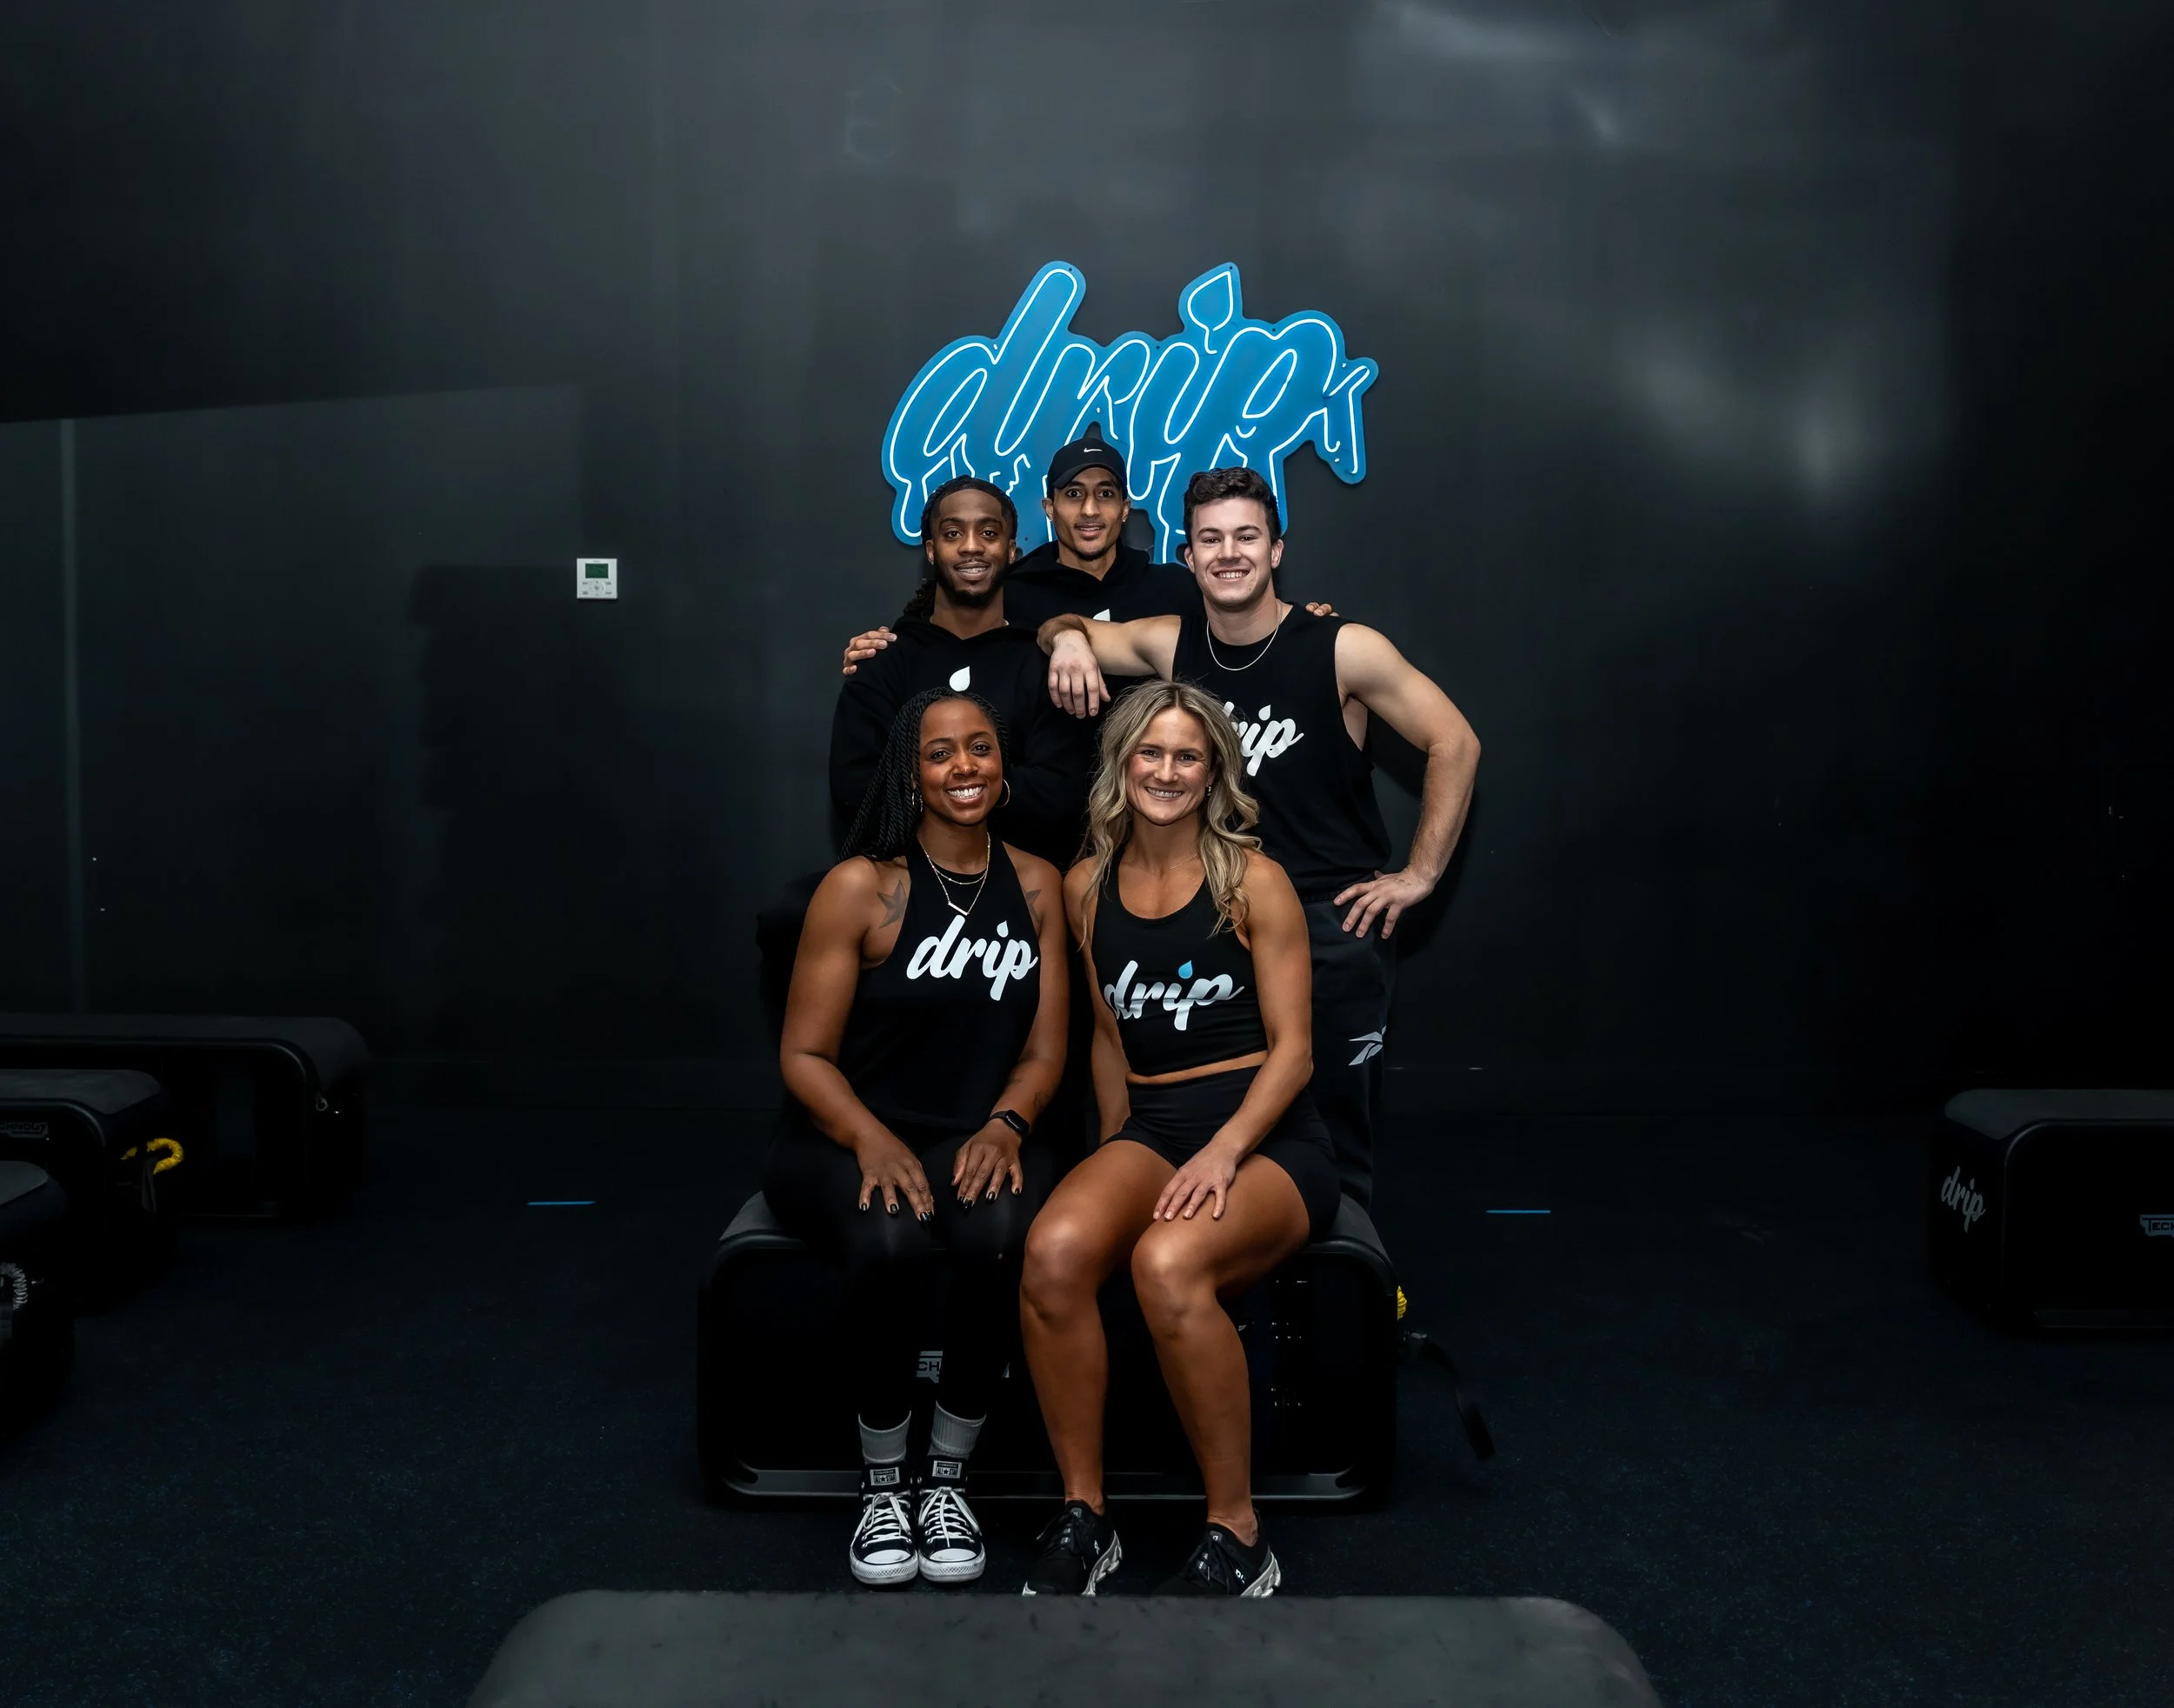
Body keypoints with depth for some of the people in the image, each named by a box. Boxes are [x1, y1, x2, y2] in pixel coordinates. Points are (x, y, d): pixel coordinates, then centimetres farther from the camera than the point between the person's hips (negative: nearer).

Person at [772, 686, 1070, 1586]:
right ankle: (882, 1483, -9)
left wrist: (1005, 1124, -13)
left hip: (976, 1138, 2)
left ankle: (949, 1478, -10)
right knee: (891, 1245, -35)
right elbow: (805, 1055, -6)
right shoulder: (859, 887, -6)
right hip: (846, 1137, -2)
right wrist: (872, 1140, -23)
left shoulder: (1035, 886, 6)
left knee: (1001, 1238, -33)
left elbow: (1043, 1049, 7)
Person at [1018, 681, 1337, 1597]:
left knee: (1167, 1262, -36)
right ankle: (1082, 1516, -14)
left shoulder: (1253, 882, 0)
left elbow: (1291, 1048, -4)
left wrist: (1223, 1152, -18)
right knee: (1054, 1247, -31)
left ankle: (1237, 1540, -18)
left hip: (1267, 1134, -3)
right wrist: (1116, 1159, 13)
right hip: (1148, 1126, 4)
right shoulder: (1088, 886, 13)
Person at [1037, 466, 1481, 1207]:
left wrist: (1420, 874, -6)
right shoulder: (1171, 644, 1)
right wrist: (1068, 638, -10)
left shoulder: (1343, 650, -10)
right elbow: (1068, 632, 15)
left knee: (1336, 1128, 1)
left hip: (1334, 919, -3)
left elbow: (1454, 743, -5)